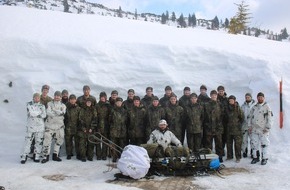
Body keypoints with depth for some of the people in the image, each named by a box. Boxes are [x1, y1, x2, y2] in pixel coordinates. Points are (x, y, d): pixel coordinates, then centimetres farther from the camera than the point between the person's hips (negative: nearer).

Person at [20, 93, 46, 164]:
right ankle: (24, 157, 5)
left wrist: (34, 114, -9)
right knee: (28, 141, -3)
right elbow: (31, 113, -15)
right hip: (30, 126, -2)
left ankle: (37, 157, 14)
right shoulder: (29, 104, 1)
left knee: (39, 142, 5)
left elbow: (44, 115, -5)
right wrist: (39, 112, -5)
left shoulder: (42, 106, 8)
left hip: (40, 127, 2)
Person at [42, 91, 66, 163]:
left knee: (59, 140, 8)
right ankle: (46, 156, 4)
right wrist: (58, 113, -12)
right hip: (50, 125, -2)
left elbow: (62, 113, -11)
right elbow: (48, 112, -12)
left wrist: (54, 109, -12)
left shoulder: (63, 105, 9)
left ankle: (55, 155, 21)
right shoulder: (49, 104, 5)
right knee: (47, 140, -7)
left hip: (59, 126, 3)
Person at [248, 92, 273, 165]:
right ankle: (255, 157, 19)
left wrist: (267, 127, -11)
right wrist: (250, 126, 8)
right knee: (254, 144, 8)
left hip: (263, 130, -5)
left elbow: (270, 118, -6)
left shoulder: (266, 106, -3)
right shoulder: (254, 107, 13)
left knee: (264, 144, 0)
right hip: (254, 129, 5)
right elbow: (250, 117, 17)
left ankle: (264, 158, 10)